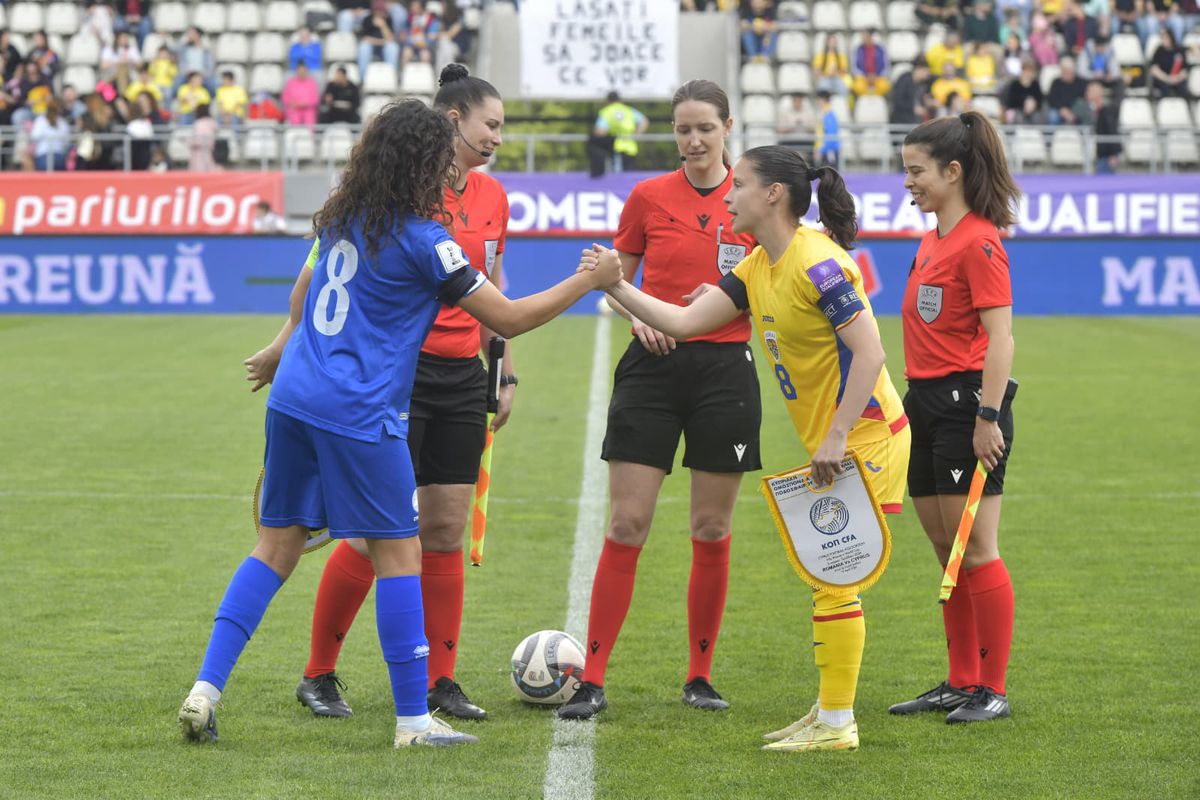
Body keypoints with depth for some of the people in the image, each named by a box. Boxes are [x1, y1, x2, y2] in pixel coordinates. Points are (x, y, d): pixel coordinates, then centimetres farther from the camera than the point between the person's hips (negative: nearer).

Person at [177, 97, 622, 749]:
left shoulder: (342, 217, 10)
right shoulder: (421, 238, -11)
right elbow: (506, 319, -7)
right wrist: (590, 281, 2)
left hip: (293, 398, 7)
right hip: (359, 412, -7)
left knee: (278, 543, 11)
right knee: (398, 552, 1)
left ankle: (205, 689, 2)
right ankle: (413, 720, 4)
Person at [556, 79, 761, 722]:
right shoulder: (648, 197, 4)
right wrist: (636, 313, -8)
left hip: (726, 368, 0)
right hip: (655, 364, 0)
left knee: (712, 529, 5)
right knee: (626, 524, -5)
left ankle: (700, 676, 16)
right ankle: (592, 680, -3)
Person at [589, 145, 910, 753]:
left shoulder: (817, 263, -20)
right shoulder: (758, 269, 9)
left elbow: (868, 352, -24)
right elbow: (684, 322, 10)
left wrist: (836, 438, -26)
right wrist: (616, 289, 2)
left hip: (865, 439, -10)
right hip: (831, 443, 10)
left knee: (832, 577, -7)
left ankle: (836, 724, -2)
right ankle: (830, 711, 21)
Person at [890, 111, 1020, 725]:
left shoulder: (979, 242, -12)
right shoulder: (932, 242, 15)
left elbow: (999, 337, -17)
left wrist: (988, 417, -21)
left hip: (967, 403, -9)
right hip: (927, 404, 9)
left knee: (975, 552, -5)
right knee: (947, 553, 12)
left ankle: (992, 690, 1)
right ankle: (962, 682, 19)